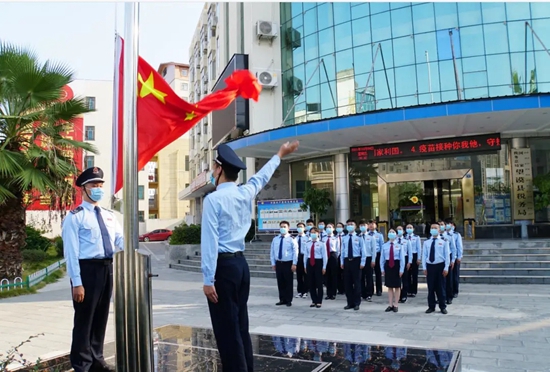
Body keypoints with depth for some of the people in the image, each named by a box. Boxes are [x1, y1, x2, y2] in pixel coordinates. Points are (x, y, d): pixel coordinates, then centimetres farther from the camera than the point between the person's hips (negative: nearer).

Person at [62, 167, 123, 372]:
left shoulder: (109, 215, 13)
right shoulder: (75, 217, -7)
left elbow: (121, 240, 6)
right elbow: (71, 252, -11)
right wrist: (77, 282, -15)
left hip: (107, 268, 6)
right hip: (87, 268, -6)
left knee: (101, 317, 17)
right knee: (85, 318, 4)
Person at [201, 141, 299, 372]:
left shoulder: (213, 199, -11)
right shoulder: (246, 193, 8)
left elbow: (210, 240, -16)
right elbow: (262, 177, 27)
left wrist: (208, 279, -16)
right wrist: (280, 155, 44)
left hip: (224, 266, -7)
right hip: (241, 264, 7)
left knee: (227, 331, -2)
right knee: (241, 327, 14)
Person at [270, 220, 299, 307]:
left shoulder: (291, 239, -5)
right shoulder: (275, 239, 7)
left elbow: (295, 252, -7)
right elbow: (272, 252, 10)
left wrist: (294, 264, -12)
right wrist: (273, 263, 6)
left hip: (288, 263, -4)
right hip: (278, 263, 4)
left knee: (288, 282, 2)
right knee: (280, 282, 9)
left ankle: (288, 300, 12)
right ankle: (282, 299, 19)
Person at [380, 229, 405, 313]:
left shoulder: (399, 245, -4)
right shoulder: (384, 245, 3)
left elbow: (402, 258, -6)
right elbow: (382, 258, 6)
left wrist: (401, 269, -10)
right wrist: (382, 269, 3)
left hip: (396, 265, -2)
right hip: (388, 265, 2)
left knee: (397, 286, 7)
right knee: (389, 286, 9)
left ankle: (395, 305, 17)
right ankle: (390, 305, 17)